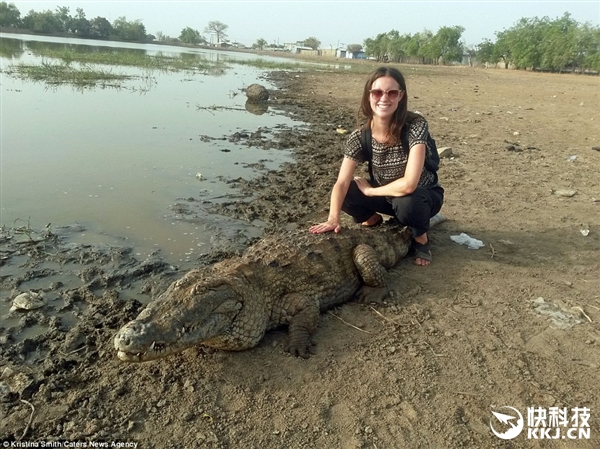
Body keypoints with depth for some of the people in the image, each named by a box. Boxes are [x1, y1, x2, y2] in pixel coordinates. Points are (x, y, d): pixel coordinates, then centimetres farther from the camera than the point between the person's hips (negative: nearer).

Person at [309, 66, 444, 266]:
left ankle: (421, 239, -3)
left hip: (423, 195, -3)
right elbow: (341, 183, -23)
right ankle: (373, 221, 13)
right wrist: (333, 218, -40)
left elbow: (409, 184, -36)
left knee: (407, 202, -37)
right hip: (387, 196, 4)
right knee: (346, 195, -19)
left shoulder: (415, 125, -29)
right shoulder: (360, 136, -17)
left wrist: (369, 190, -22)